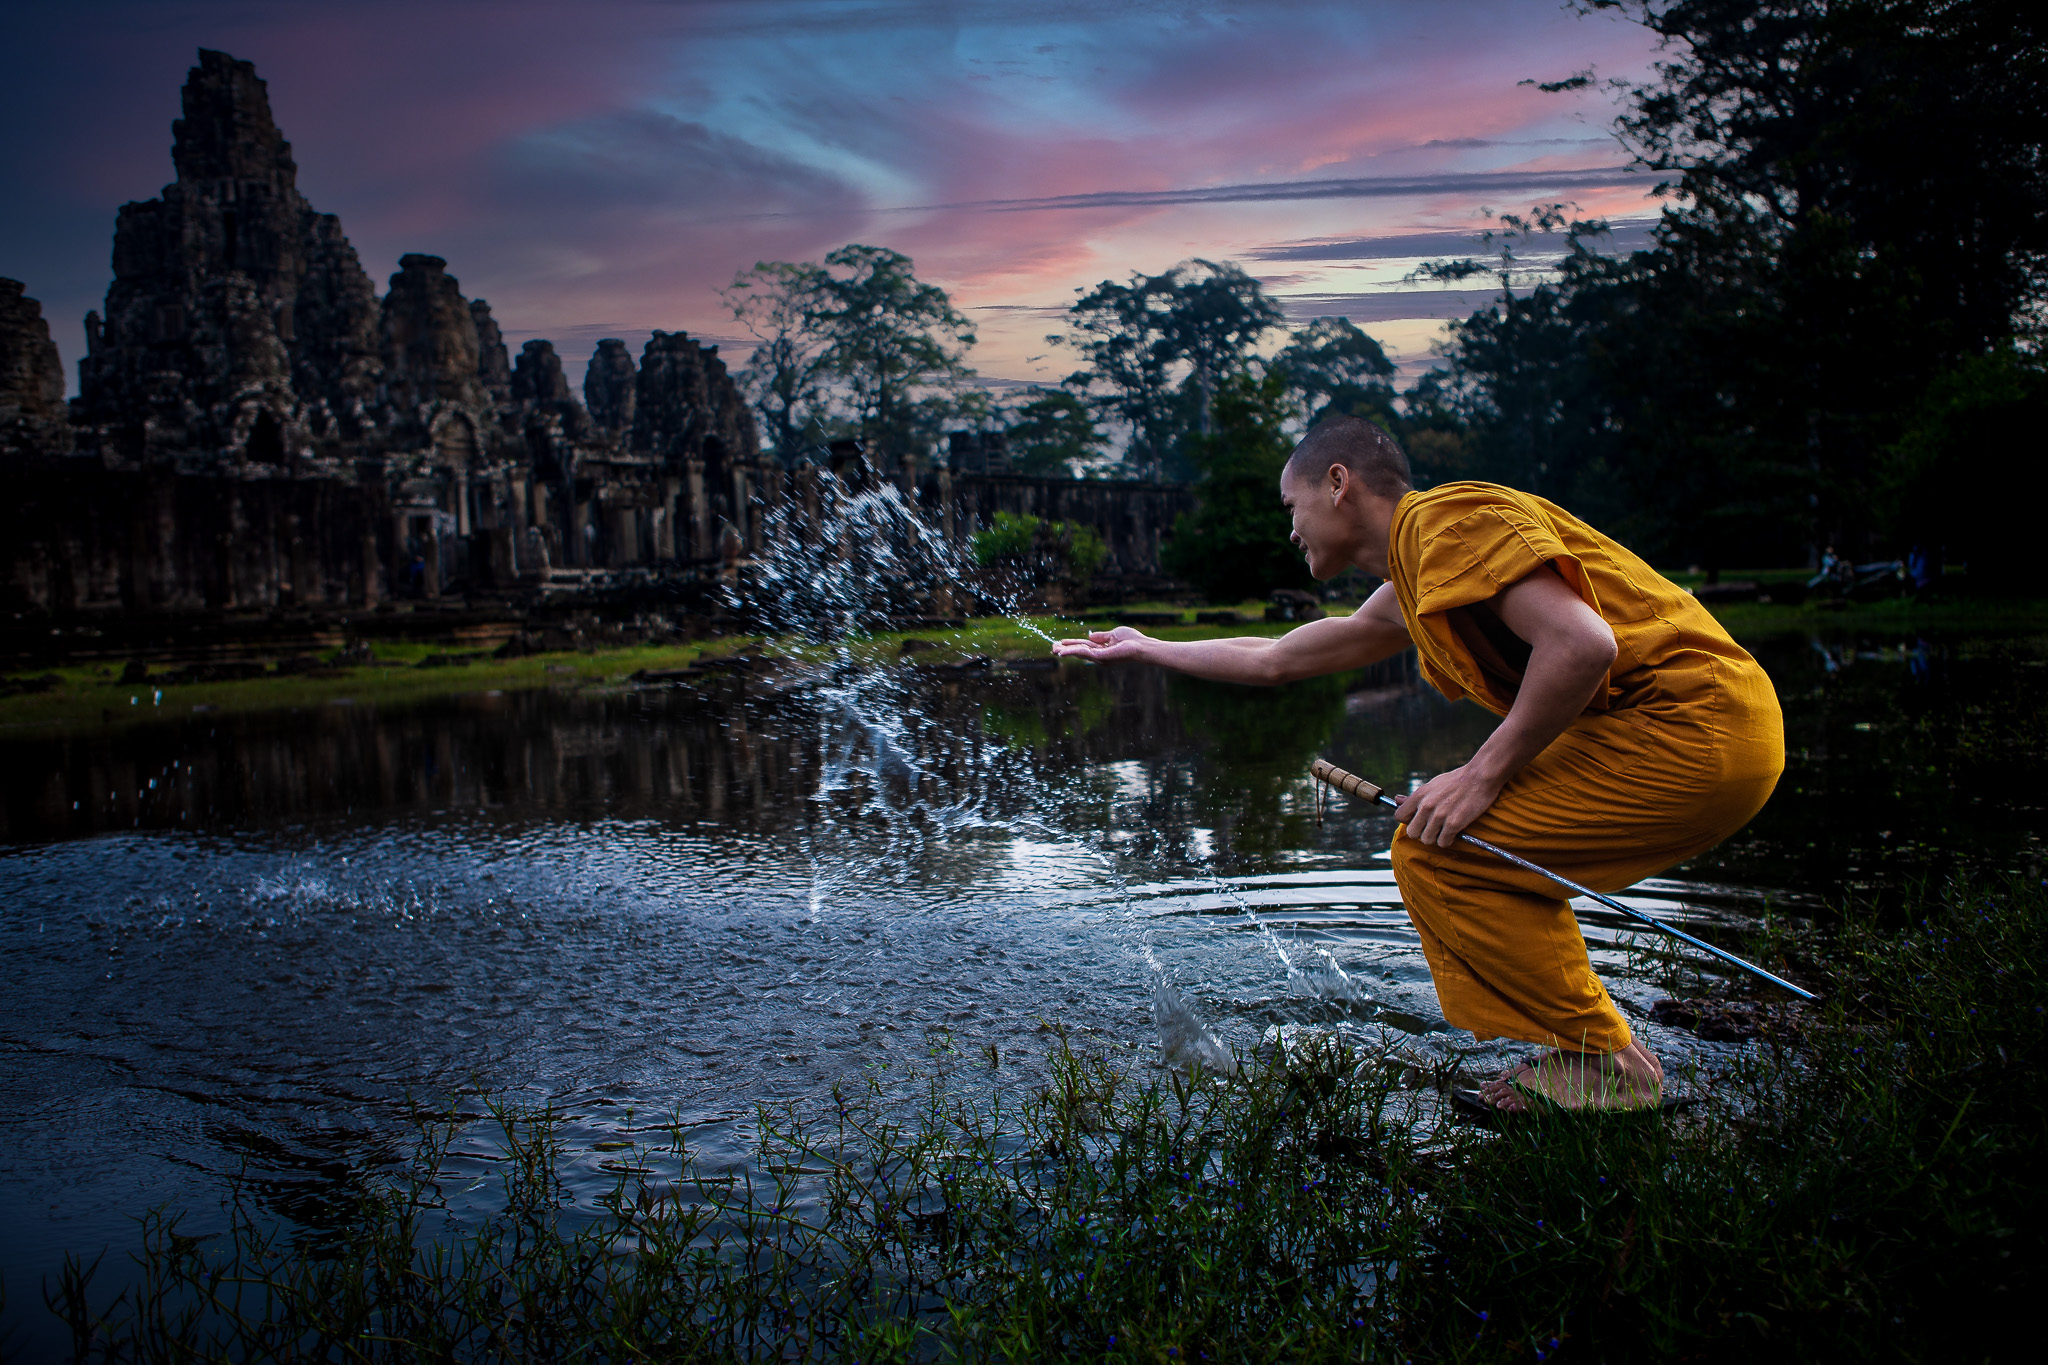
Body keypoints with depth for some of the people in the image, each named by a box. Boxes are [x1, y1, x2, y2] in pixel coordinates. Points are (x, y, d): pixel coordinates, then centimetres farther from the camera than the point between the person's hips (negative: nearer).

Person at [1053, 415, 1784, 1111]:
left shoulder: (1443, 517, -11)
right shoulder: (1405, 595, 20)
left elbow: (1581, 643, -23)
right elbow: (1273, 659, 31)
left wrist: (1483, 773, -16)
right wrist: (1147, 648, 39)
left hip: (1694, 724, -10)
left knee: (1433, 850, -8)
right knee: (1477, 852, 17)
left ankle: (1606, 1061, -1)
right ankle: (1583, 1051, 16)